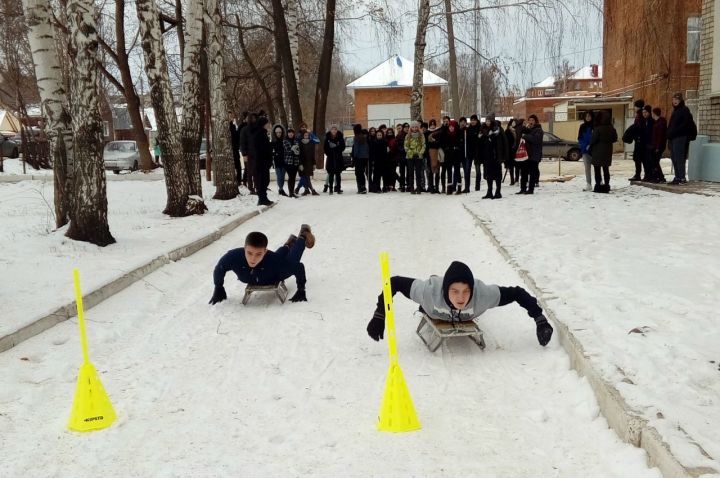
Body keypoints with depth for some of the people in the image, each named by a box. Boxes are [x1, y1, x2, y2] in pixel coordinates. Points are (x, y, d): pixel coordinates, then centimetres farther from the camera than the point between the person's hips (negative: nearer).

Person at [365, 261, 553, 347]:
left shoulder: (483, 294, -49)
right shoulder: (430, 291, -50)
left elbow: (517, 292, -35)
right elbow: (395, 282, -38)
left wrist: (540, 319, -37)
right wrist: (379, 316, -39)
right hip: (436, 313, -1)